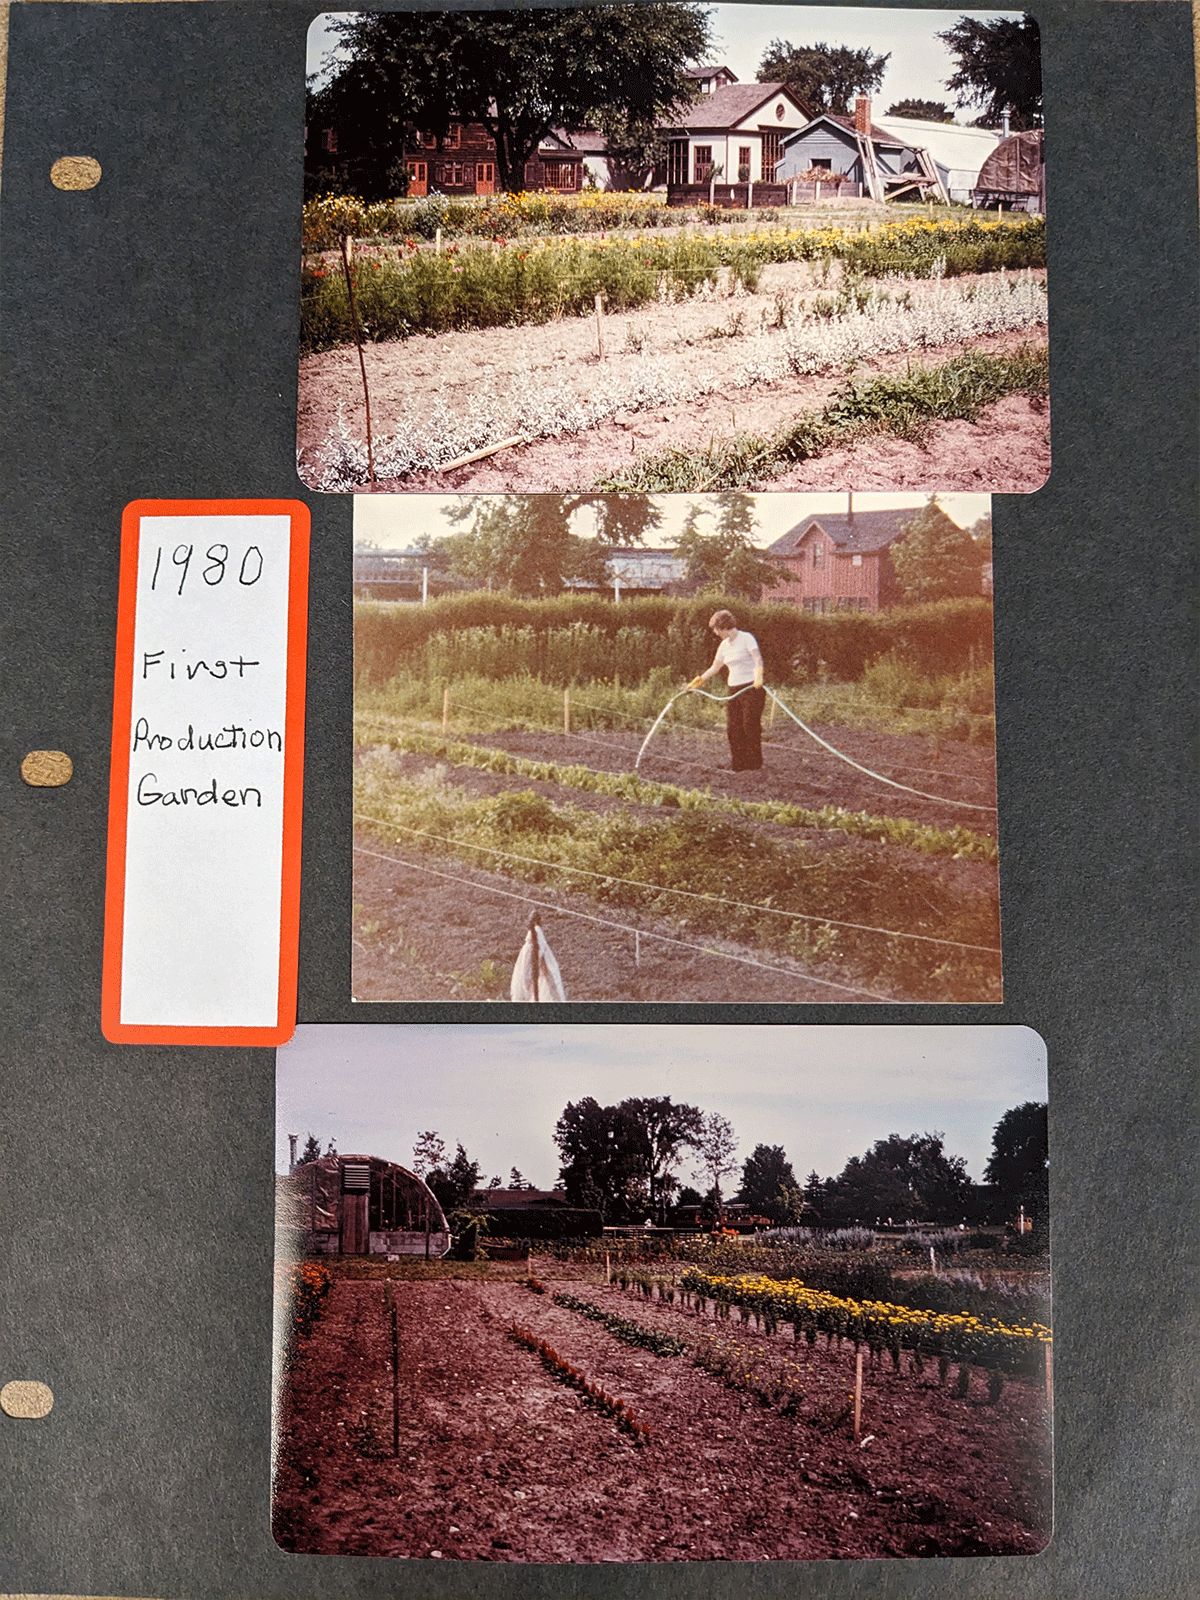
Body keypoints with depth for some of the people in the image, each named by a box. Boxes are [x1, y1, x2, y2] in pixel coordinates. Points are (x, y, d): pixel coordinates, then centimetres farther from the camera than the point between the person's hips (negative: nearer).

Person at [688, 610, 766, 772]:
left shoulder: (746, 638, -7)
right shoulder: (724, 645, 14)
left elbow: (758, 659, -17)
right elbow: (715, 668, 23)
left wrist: (758, 676, -33)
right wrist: (700, 680, 17)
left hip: (752, 687, -7)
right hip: (734, 690, 7)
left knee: (751, 727, -8)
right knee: (733, 728, 1)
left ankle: (755, 765, -1)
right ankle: (739, 765, 6)